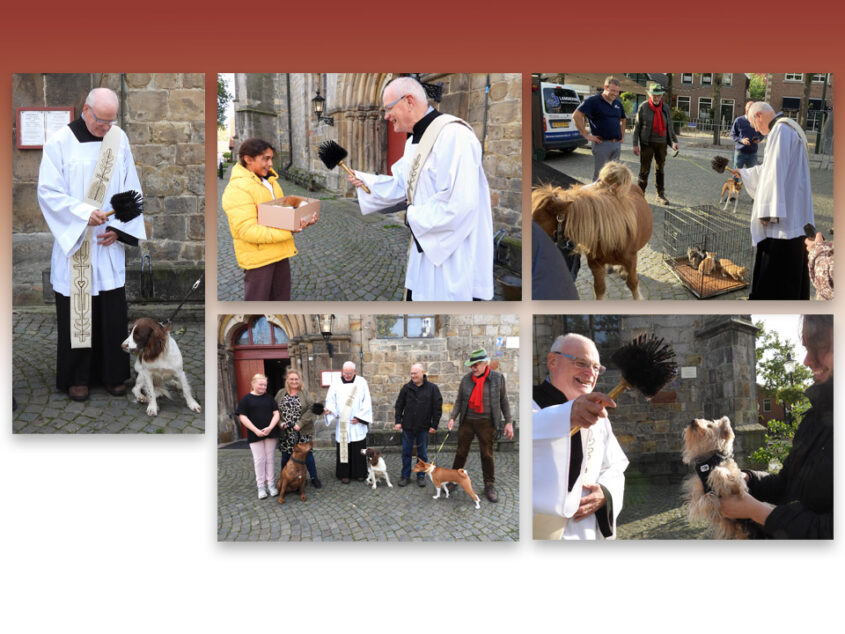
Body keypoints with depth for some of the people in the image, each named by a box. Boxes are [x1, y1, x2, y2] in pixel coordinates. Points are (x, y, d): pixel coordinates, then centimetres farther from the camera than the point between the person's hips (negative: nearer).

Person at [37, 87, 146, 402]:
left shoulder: (119, 139, 3)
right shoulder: (60, 141, -8)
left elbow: (130, 188, 7)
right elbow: (48, 192, -10)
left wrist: (118, 228, -3)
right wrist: (84, 214, -21)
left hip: (109, 245, 3)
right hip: (73, 242, -3)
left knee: (113, 311, 5)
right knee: (75, 311, 2)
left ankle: (113, 374, 17)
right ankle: (76, 378, 14)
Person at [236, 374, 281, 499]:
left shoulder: (269, 398, 7)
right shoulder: (246, 399, 0)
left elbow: (276, 413, 3)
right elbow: (242, 417, -5)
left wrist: (270, 428, -14)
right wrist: (256, 430, -14)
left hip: (271, 433, 2)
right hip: (255, 435, -2)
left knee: (270, 459, 6)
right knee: (259, 460, 1)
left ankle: (271, 484, 13)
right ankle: (261, 486, 10)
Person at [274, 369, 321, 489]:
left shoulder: (305, 393, -1)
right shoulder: (281, 393, 7)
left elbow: (311, 409, -9)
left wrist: (300, 423, -17)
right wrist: (280, 422, -9)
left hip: (302, 432, -2)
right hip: (285, 432, 2)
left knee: (307, 453, 2)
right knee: (286, 455, 7)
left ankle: (314, 477, 14)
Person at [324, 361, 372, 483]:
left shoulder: (361, 382, 1)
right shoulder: (336, 383, 3)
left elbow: (366, 402, 1)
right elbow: (331, 400, 1)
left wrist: (359, 417, -6)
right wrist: (329, 409, -20)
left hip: (357, 424, 0)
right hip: (342, 422, 0)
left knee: (358, 449, 2)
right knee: (343, 448, 0)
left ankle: (359, 473, 14)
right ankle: (344, 474, 7)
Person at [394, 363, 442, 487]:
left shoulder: (432, 388, -4)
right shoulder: (407, 387, 1)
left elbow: (438, 408, -2)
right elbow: (399, 405, 7)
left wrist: (434, 425, -5)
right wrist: (398, 421, 0)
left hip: (423, 427, -2)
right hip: (408, 427, 2)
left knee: (422, 453, 7)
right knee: (406, 452, 6)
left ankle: (421, 476, 18)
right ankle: (405, 476, 16)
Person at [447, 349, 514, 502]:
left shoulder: (498, 378, -4)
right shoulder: (466, 379, 1)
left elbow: (504, 402, 2)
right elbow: (459, 401, 7)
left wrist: (509, 422, -1)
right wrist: (452, 418, -3)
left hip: (486, 423, -2)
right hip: (467, 421, 2)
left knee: (487, 455, 3)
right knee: (461, 452, 8)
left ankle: (490, 486, 14)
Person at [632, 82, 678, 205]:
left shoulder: (665, 107, 7)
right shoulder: (643, 107, -5)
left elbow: (669, 126, 16)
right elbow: (637, 126, -3)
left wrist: (674, 141, 10)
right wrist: (635, 144, -8)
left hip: (662, 143, 4)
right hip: (647, 143, -3)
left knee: (660, 169, 9)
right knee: (645, 169, -1)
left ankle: (661, 194, 14)